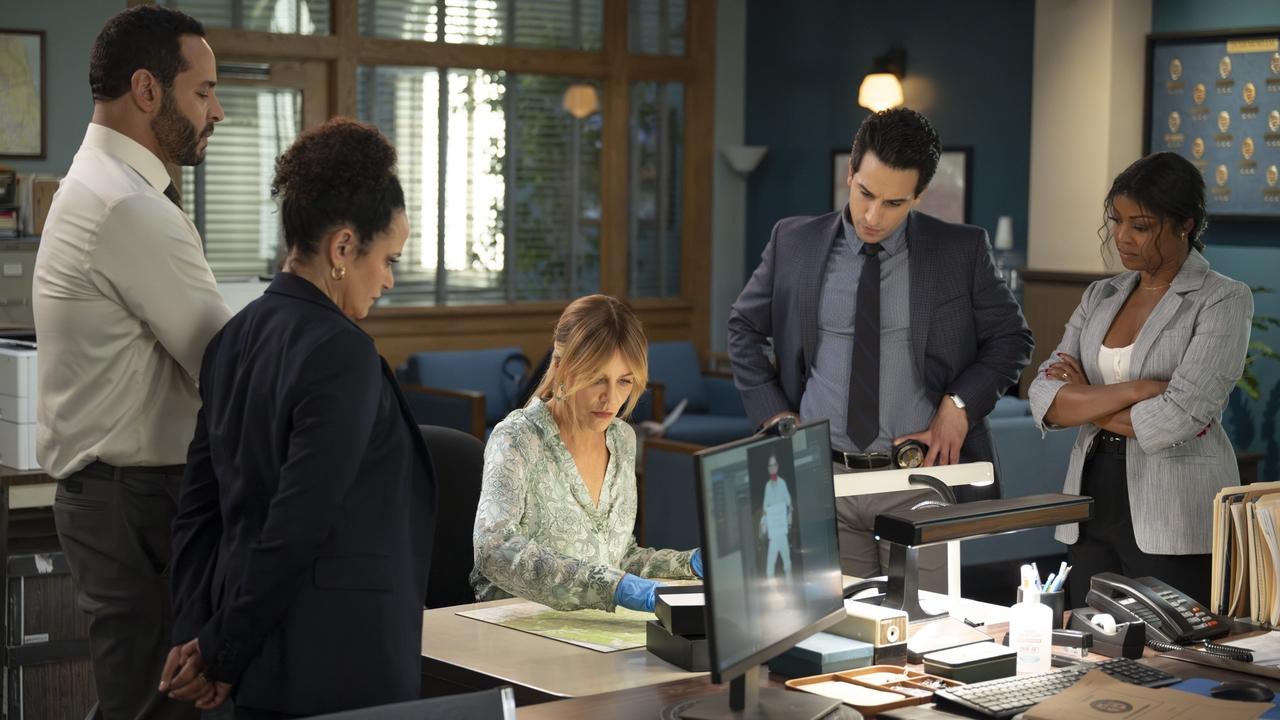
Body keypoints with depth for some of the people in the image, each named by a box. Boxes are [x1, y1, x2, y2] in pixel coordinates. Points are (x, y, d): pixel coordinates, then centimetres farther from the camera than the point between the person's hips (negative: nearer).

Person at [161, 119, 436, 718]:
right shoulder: (342, 355, -17)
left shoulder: (234, 338, 8)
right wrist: (222, 653, -10)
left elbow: (199, 503, 8)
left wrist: (193, 635, 6)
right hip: (340, 665, -8)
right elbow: (297, 525, -19)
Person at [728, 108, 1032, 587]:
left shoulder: (962, 251, 0)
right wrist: (773, 413, 4)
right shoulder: (794, 242, 4)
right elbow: (743, 328, 15)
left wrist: (960, 403, -5)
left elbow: (1011, 339, 9)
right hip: (821, 479, 1)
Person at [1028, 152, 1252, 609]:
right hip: (1092, 511, 5)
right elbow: (1044, 398, -1)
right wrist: (1137, 389, -14)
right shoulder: (1101, 297, 12)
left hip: (1176, 525, -5)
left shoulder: (1223, 301, -5)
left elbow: (1178, 418, -17)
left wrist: (1087, 401, -4)